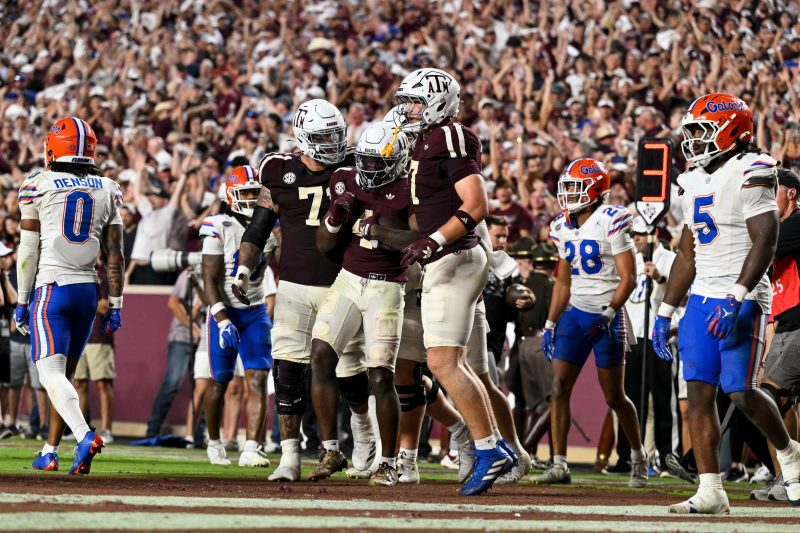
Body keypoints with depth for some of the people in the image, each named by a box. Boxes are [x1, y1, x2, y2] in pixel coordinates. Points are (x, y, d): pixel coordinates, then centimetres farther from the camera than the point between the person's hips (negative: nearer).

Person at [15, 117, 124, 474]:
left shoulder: (38, 187, -3)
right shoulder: (108, 191, 7)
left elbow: (28, 251, -1)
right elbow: (114, 254, 7)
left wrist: (22, 301, 6)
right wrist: (115, 304, 12)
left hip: (52, 287, -5)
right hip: (88, 290, 5)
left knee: (51, 373, -10)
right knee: (65, 373, 15)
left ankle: (85, 436, -32)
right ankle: (50, 451, 19)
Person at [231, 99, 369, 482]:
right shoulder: (281, 174, 2)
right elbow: (258, 231, 8)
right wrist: (244, 270, -5)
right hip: (294, 288, 0)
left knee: (349, 372, 4)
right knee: (288, 369, -10)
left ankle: (364, 430, 34)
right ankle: (290, 456, -7)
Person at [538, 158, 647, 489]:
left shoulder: (611, 222, -12)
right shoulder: (564, 228, 8)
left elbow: (628, 279, -13)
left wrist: (608, 315, -23)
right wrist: (551, 324, 13)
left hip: (607, 316, -6)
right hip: (575, 313, 6)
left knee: (614, 397, 3)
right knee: (559, 388, -6)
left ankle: (638, 454, 25)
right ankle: (559, 464, -4)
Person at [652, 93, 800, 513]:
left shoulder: (749, 173, -11)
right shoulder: (695, 182, 14)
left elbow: (764, 242, -18)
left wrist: (737, 298, -26)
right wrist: (665, 312, 17)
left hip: (742, 299, -8)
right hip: (702, 299, 8)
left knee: (741, 391, -10)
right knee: (699, 391, -1)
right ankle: (710, 491, -1)